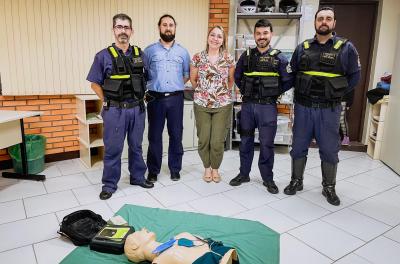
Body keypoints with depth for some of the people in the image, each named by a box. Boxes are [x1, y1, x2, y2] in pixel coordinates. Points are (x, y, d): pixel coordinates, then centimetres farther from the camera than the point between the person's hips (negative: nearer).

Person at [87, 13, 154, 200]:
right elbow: (95, 83, 2)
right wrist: (107, 102, -2)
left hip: (137, 109, 3)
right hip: (114, 110, -3)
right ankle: (109, 184, 19)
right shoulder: (104, 56, -3)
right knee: (113, 149, 5)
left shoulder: (139, 54, 6)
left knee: (136, 146, 14)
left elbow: (145, 79, 16)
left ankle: (137, 177, 30)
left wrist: (140, 98, 7)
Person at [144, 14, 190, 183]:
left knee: (176, 135, 6)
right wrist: (152, 86, 2)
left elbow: (187, 74, 15)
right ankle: (153, 171, 17)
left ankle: (175, 169, 21)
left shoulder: (182, 52, 9)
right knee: (154, 136, 4)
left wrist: (175, 86, 5)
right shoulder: (150, 50, 4)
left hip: (176, 99, 1)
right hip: (155, 98, -1)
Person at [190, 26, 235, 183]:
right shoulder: (198, 58, 0)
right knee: (203, 139, 5)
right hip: (201, 104, 0)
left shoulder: (228, 59, 1)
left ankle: (215, 168, 24)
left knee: (218, 141, 1)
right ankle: (207, 167, 28)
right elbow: (193, 79, 11)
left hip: (223, 105, 0)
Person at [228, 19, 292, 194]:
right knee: (245, 141, 10)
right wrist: (246, 92, 9)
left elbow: (288, 81, 3)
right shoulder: (246, 56, 7)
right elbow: (237, 77, 17)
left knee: (267, 144, 2)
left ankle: (268, 178, 17)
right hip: (247, 105, 3)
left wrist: (274, 93, 1)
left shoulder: (279, 58, 0)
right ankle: (244, 174, 25)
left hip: (268, 107, -2)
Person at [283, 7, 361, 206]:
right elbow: (292, 73, 14)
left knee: (329, 150, 7)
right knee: (298, 147, 10)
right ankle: (296, 181, 26)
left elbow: (354, 77, 5)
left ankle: (329, 188, 24)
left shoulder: (346, 48, -1)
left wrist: (336, 94, 1)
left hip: (329, 109, -1)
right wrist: (301, 92, 6)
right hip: (303, 107, 2)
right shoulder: (303, 48, 5)